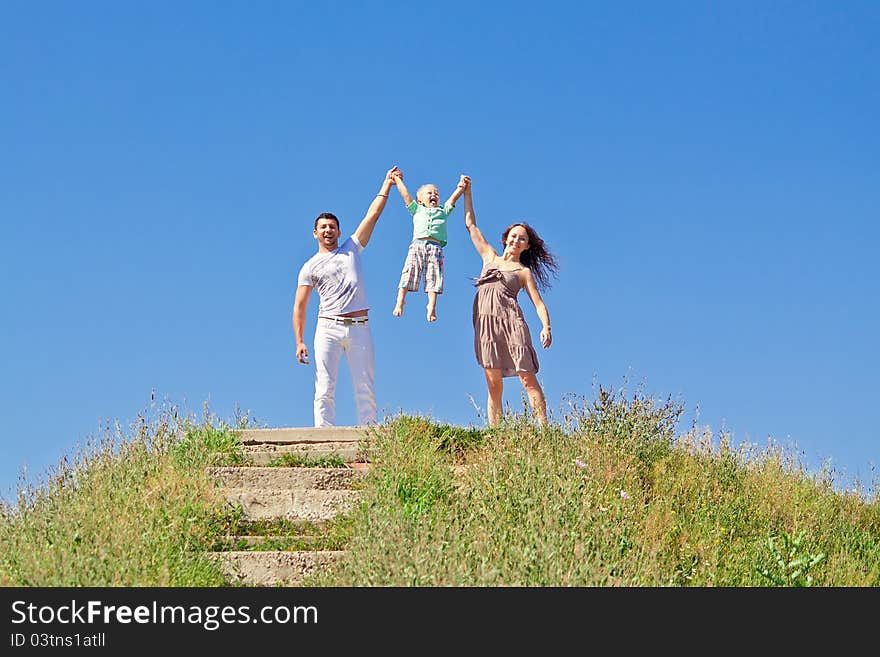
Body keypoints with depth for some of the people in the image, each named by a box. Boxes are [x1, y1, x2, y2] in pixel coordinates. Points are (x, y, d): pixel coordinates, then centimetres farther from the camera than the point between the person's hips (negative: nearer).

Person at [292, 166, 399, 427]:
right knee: (325, 388, -8)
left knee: (365, 388, -3)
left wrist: (387, 184, 14)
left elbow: (372, 215, 16)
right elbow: (300, 306, 7)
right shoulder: (310, 267, 10)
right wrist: (299, 342, -3)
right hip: (328, 328, -2)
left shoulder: (352, 249, 16)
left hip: (359, 327, 2)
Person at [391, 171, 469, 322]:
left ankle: (432, 307, -10)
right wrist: (398, 180, 28)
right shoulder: (417, 209, 24)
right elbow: (405, 193, 24)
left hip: (435, 248, 1)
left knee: (434, 276, -8)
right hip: (417, 245, -1)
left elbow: (454, 197, 21)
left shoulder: (443, 211, 28)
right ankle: (399, 302, -12)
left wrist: (461, 187, 7)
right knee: (409, 273, -11)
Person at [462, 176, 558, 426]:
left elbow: (538, 303, 5)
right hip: (486, 322, 3)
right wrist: (467, 192, 25)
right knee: (493, 382, -4)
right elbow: (471, 225, 26)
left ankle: (544, 429, -16)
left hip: (510, 321, -3)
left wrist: (546, 327, -12)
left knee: (528, 378, -10)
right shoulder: (490, 257, 22)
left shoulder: (524, 272, 13)